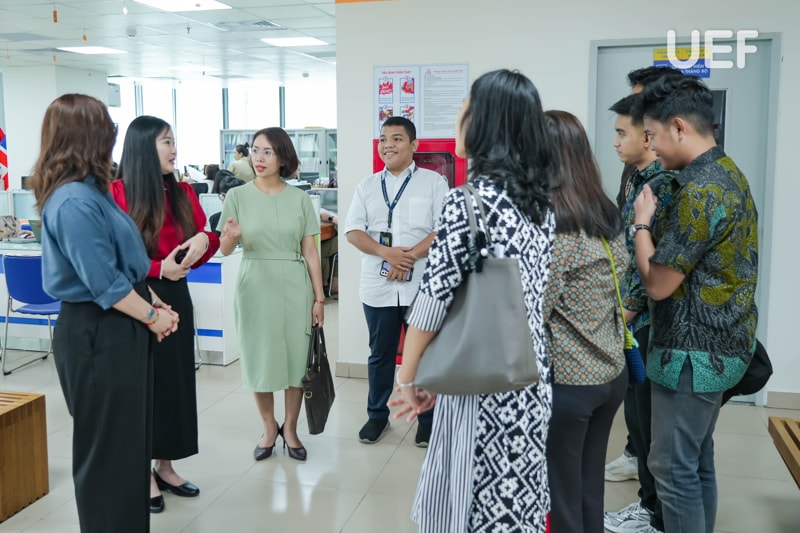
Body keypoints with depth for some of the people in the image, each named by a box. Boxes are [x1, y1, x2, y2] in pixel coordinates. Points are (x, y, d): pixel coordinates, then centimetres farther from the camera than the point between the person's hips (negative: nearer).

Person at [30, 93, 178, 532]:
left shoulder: (89, 192, 10)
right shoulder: (75, 202, -21)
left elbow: (123, 263, 15)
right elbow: (103, 282, -22)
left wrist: (155, 303, 6)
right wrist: (153, 316, -11)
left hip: (116, 329, 10)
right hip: (97, 334, -10)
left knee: (129, 440, 20)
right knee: (107, 447, 5)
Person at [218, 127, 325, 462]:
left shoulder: (299, 199, 2)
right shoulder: (238, 196, 0)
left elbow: (310, 251, 3)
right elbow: (224, 250, -3)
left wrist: (319, 298, 0)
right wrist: (230, 237, -26)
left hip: (294, 287, 0)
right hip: (255, 287, 0)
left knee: (296, 358, 5)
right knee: (259, 358, 7)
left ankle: (290, 429, 24)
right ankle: (269, 428, 27)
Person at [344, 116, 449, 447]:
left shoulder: (433, 182, 1)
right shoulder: (367, 186, 10)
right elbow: (353, 231, 3)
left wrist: (411, 256, -17)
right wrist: (387, 253, -13)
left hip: (421, 286, -3)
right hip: (378, 286, 3)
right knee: (380, 354, 13)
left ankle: (427, 420, 20)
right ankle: (377, 415, 28)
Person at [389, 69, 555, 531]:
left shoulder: (469, 201, -16)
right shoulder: (542, 203, 7)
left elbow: (434, 301, -16)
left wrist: (408, 380, -1)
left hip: (482, 388, -7)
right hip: (532, 384, 7)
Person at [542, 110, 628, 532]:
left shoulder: (547, 221, -19)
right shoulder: (608, 215, 6)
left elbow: (534, 311, -19)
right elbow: (620, 296, 11)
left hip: (564, 381, -8)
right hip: (612, 373, 8)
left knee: (560, 498, 9)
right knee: (590, 490, 20)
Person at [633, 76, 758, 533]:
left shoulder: (700, 189, -22)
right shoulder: (727, 172, 10)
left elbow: (658, 283, -19)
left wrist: (643, 223, -7)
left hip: (695, 351, -10)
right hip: (718, 343, 10)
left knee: (674, 468, 1)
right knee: (697, 461, 19)